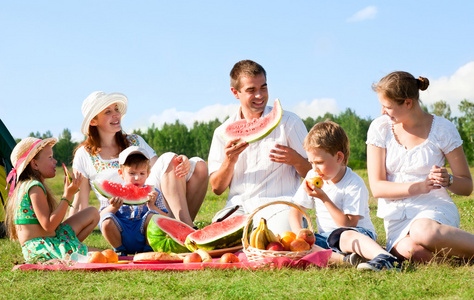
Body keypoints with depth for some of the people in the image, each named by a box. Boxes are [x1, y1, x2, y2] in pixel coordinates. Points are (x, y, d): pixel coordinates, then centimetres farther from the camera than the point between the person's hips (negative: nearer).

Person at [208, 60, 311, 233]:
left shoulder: (289, 122, 8)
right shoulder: (224, 132, 14)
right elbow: (217, 189, 10)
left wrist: (296, 160, -15)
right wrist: (229, 161, -10)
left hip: (279, 206, -2)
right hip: (239, 207, 2)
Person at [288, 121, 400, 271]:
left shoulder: (354, 184, -14)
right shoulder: (312, 177, 6)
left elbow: (348, 224, -21)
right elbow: (296, 209, 11)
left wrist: (324, 198, -25)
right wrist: (299, 233, -11)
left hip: (358, 234, -6)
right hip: (326, 236, 7)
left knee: (346, 236, -42)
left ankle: (385, 258, -67)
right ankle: (343, 258, -35)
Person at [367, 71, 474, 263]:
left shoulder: (442, 129, -1)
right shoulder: (380, 128, 2)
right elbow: (377, 187, -3)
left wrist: (448, 180, -20)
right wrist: (418, 187, -19)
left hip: (435, 207, -2)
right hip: (396, 215, 2)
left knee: (422, 231, -40)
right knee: (409, 252, -35)